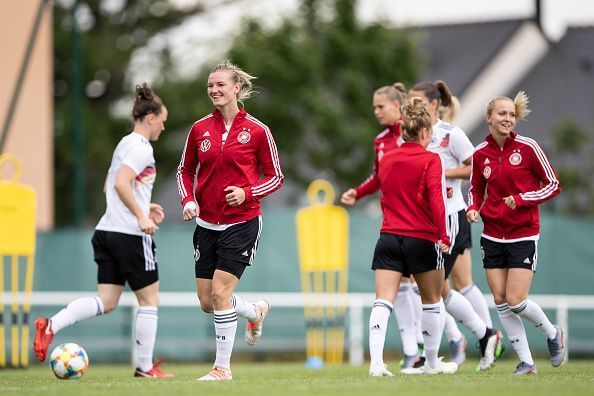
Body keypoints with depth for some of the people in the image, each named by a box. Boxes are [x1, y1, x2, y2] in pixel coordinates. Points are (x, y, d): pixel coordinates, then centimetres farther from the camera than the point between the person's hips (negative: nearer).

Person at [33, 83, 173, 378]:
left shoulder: (125, 144, 19)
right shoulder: (142, 147, -11)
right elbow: (121, 183, -24)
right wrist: (141, 216, -22)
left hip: (107, 231, 9)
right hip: (130, 234, -9)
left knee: (106, 302, 6)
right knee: (149, 299, 4)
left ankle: (50, 326, -11)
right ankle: (145, 367, 9)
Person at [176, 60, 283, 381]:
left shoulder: (256, 131, -6)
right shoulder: (200, 129, 4)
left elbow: (275, 177, 0)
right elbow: (185, 171, 14)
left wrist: (247, 193, -16)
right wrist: (188, 200, -5)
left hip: (241, 222, -5)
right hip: (207, 223, 5)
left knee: (220, 293, -12)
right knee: (206, 301, 5)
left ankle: (222, 367, 1)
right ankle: (256, 311, 36)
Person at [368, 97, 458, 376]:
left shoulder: (386, 160, 11)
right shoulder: (430, 160, -6)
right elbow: (437, 200, -16)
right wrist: (444, 237, -17)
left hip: (389, 236, 4)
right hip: (421, 239, -4)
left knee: (383, 301, -6)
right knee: (432, 301, 15)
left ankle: (376, 361, -23)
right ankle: (432, 362, 24)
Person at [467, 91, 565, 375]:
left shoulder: (527, 147, -9)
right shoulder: (480, 154, 2)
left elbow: (553, 185, -4)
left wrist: (521, 199, -16)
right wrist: (473, 208, -4)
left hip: (523, 235, -4)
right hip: (492, 235, 4)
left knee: (515, 301, -10)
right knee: (500, 302, 1)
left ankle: (552, 333, 20)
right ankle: (526, 362, 11)